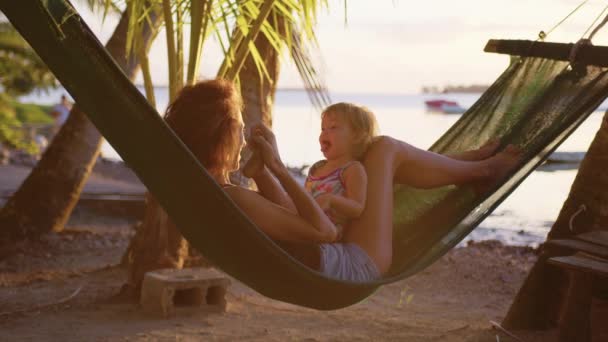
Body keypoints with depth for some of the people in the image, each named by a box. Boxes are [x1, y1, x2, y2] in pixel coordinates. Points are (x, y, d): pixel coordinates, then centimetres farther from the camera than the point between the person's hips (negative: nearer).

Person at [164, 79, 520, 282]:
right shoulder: (230, 199, -32)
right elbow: (323, 230, -26)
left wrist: (260, 170, 0)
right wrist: (277, 166, -22)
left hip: (329, 263, 10)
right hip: (355, 268, -10)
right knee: (385, 149, 1)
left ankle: (465, 166, 38)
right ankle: (481, 170, 23)